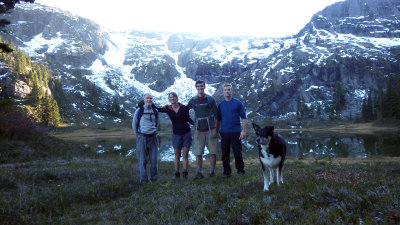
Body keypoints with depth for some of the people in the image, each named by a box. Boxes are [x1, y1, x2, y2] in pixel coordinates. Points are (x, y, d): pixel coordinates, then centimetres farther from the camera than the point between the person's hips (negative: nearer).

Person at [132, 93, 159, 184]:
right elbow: (134, 124, 9)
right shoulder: (139, 110, 0)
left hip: (153, 138, 3)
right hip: (142, 138, -2)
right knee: (142, 160, 0)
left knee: (154, 159, 3)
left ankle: (154, 179, 15)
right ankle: (144, 180, 9)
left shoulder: (155, 111, 9)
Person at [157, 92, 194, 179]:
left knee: (185, 156, 2)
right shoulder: (167, 109, -3)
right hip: (176, 134, 1)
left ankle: (185, 173, 9)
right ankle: (177, 174, 12)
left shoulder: (184, 108, -5)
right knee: (177, 156, 4)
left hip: (186, 133, -1)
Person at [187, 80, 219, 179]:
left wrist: (216, 129, -2)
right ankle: (199, 172, 8)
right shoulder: (193, 100, 9)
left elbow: (216, 115, 2)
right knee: (198, 153, 0)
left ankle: (212, 171, 14)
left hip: (210, 129, -1)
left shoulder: (210, 99, 2)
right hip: (199, 130, 2)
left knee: (213, 152, 2)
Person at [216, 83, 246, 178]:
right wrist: (217, 131, 5)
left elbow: (243, 117, -1)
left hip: (236, 132, -2)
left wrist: (243, 130, -8)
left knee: (238, 152, 1)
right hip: (224, 133, 2)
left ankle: (240, 170, 17)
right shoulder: (220, 105, 8)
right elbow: (218, 119, 12)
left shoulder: (238, 103, 1)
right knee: (225, 153, 6)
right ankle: (226, 172, 17)